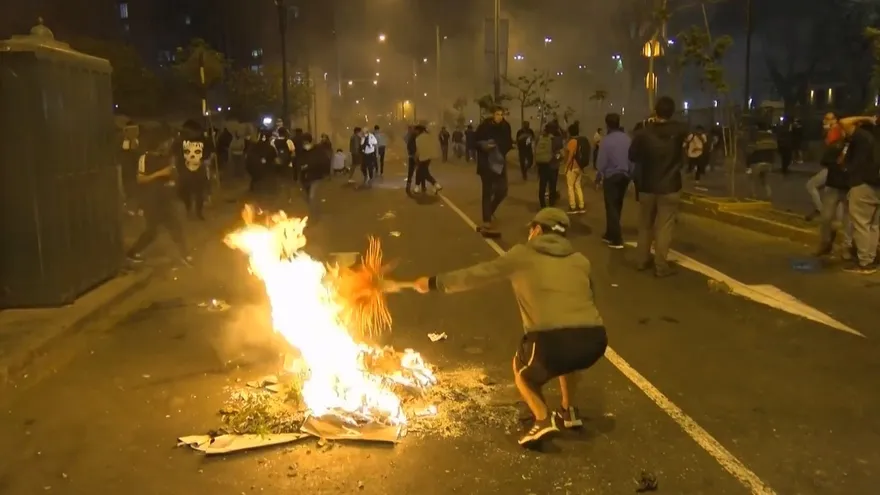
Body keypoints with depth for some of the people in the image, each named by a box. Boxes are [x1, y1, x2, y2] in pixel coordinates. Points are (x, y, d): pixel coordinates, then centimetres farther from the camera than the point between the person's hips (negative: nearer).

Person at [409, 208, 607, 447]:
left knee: (522, 368, 28)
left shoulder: (522, 255, 12)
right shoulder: (581, 261, 22)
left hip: (552, 340, -4)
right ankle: (569, 412, 34)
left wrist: (434, 283, 29)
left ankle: (543, 419, 7)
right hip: (595, 340, 5)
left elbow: (476, 275, 18)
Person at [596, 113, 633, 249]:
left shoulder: (607, 140, -13)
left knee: (611, 207, 0)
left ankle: (617, 239, -5)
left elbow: (602, 161, -12)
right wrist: (630, 175, 13)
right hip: (624, 176, 5)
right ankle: (610, 234, 26)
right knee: (617, 206, 16)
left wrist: (598, 177, 0)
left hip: (611, 176, -5)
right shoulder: (627, 139, 1)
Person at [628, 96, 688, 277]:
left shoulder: (644, 133, -11)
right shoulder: (680, 130, -9)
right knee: (664, 228, 1)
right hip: (670, 187, -1)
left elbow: (632, 156, 0)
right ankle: (661, 265, 2)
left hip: (647, 187, 1)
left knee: (645, 226, 16)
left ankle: (642, 260, 23)